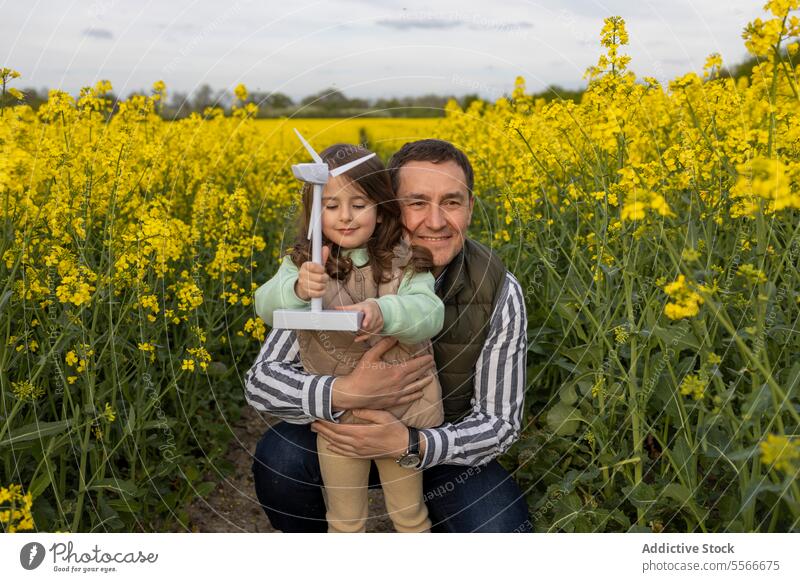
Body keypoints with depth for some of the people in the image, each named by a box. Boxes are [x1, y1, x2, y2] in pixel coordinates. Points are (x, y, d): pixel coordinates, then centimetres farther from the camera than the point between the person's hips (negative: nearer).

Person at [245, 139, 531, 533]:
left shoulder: (500, 294, -21)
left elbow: (499, 422, -16)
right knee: (278, 458, -29)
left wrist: (410, 444, -35)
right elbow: (261, 381, -23)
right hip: (348, 426, 1)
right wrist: (343, 394, -44)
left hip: (444, 444, 0)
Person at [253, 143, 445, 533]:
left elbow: (431, 314, -26)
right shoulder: (305, 264, -8)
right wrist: (296, 289, -47)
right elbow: (266, 306, -24)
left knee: (409, 514, 19)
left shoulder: (405, 263, -12)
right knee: (344, 520, 18)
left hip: (403, 411, -1)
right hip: (337, 414, 1)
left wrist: (382, 311, -46)